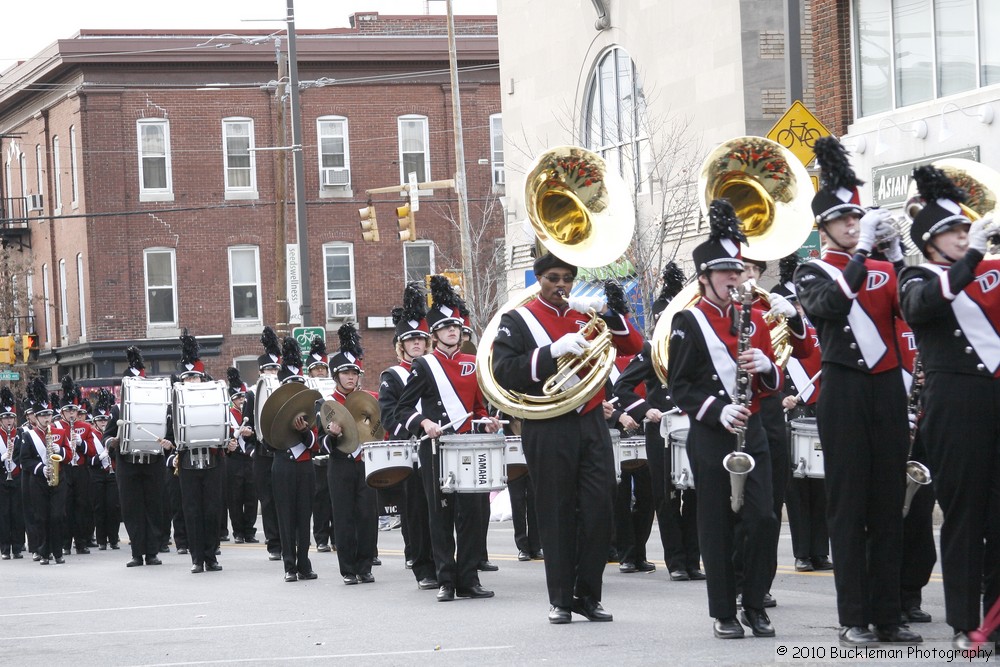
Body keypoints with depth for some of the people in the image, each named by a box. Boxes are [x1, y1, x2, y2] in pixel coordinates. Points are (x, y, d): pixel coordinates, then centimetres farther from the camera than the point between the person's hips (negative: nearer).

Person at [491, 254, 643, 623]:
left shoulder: (585, 315, 14)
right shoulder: (516, 321, 2)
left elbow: (632, 346, 8)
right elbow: (504, 372, -11)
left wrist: (604, 312, -8)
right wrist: (554, 350, -21)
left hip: (592, 424, 4)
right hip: (548, 430, -4)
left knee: (599, 509, 0)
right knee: (557, 515, 1)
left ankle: (588, 594, 9)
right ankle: (560, 599, 8)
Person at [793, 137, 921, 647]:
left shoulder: (884, 270, 14)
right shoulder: (813, 274, 2)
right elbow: (831, 304, -20)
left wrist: (897, 254, -11)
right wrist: (863, 249, -21)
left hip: (887, 389, 4)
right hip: (844, 391, -4)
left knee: (888, 504, 5)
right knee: (849, 505, -3)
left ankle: (888, 614, 9)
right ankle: (853, 618, -1)